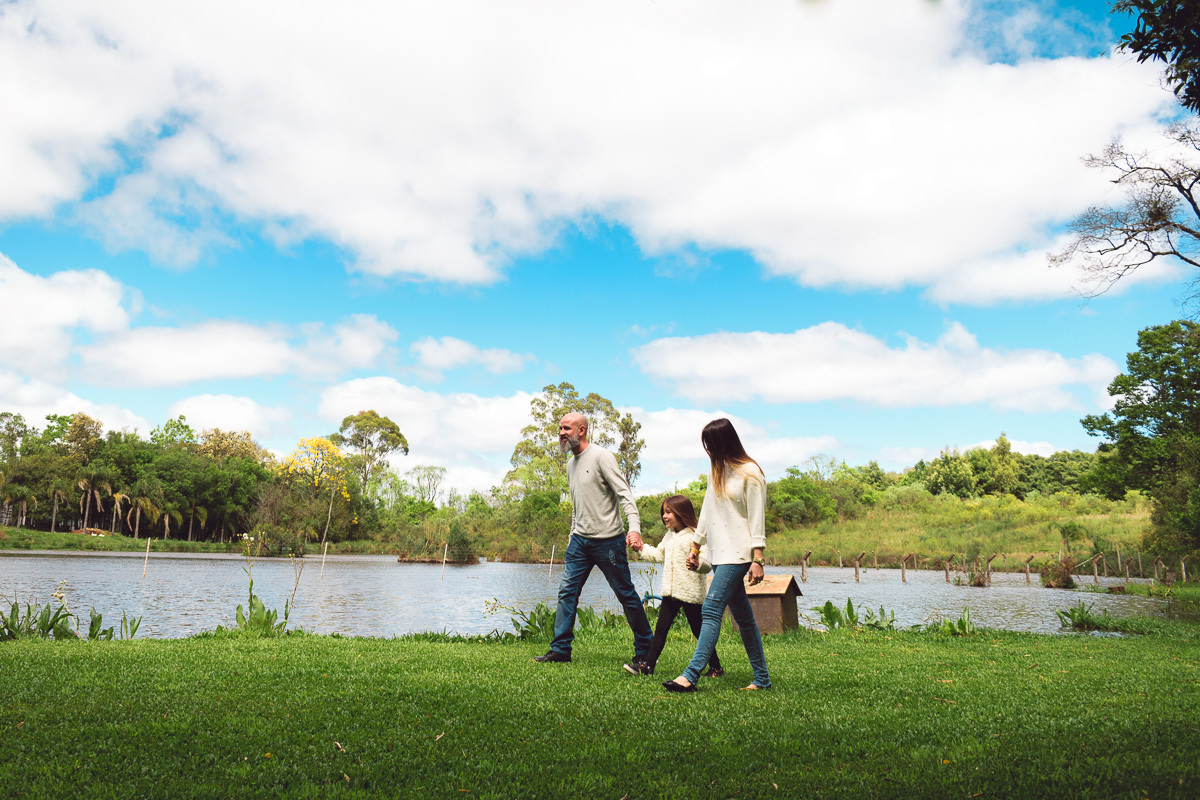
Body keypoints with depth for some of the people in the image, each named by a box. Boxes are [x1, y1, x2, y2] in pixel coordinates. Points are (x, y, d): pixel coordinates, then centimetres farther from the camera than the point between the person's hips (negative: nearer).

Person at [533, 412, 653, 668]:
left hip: (608, 541, -7)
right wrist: (572, 538, 20)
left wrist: (634, 527, -31)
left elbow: (624, 494, -18)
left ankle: (645, 649, 14)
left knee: (626, 595, 2)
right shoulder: (571, 465, 14)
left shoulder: (601, 457, -11)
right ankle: (560, 649, 7)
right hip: (580, 540, 7)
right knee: (567, 592, 1)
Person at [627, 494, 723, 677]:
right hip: (671, 593, 7)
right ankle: (648, 665, 11)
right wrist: (642, 549, 18)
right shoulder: (669, 536, 13)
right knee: (661, 628, 7)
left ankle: (716, 667, 17)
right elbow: (659, 554, 30)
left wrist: (697, 563, -45)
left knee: (699, 631, 3)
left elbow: (707, 563, -24)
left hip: (691, 593, -7)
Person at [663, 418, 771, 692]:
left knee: (711, 610, -16)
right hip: (719, 553, 8)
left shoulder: (750, 473, -8)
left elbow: (757, 519, -10)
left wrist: (757, 559, -15)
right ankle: (762, 678, 15)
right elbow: (707, 512, 22)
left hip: (738, 554, -8)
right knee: (743, 618, 9)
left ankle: (691, 675, -20)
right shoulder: (716, 472, 16)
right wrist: (695, 549, 22)